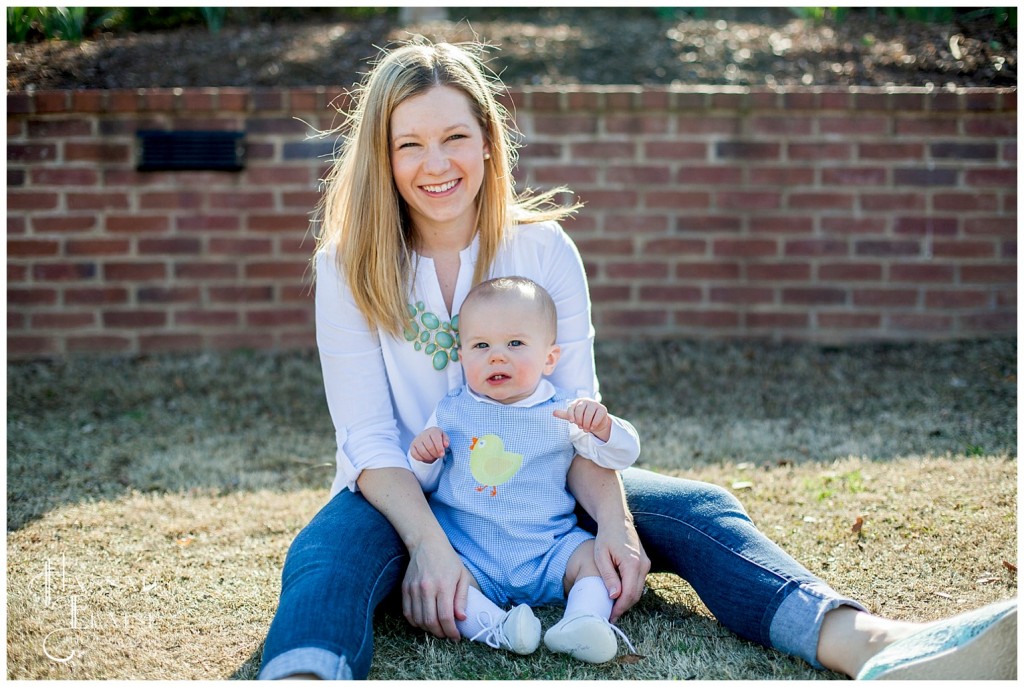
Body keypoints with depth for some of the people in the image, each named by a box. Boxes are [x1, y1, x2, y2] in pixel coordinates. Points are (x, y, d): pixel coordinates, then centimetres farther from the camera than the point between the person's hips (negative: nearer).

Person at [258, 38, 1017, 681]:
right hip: (405, 498, -1)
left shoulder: (545, 250, -2)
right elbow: (370, 438, -13)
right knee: (328, 554, -36)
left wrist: (613, 522, -24)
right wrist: (428, 545, -30)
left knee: (694, 509, -22)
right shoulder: (349, 269, -6)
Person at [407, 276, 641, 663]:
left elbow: (623, 456, -1)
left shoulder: (562, 413, 3)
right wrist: (422, 458, -11)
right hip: (468, 555, 0)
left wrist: (602, 426, -22)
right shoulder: (451, 412, 6)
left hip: (550, 551, 1)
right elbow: (424, 484, 12)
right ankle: (494, 627, -42)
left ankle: (582, 623, -39)